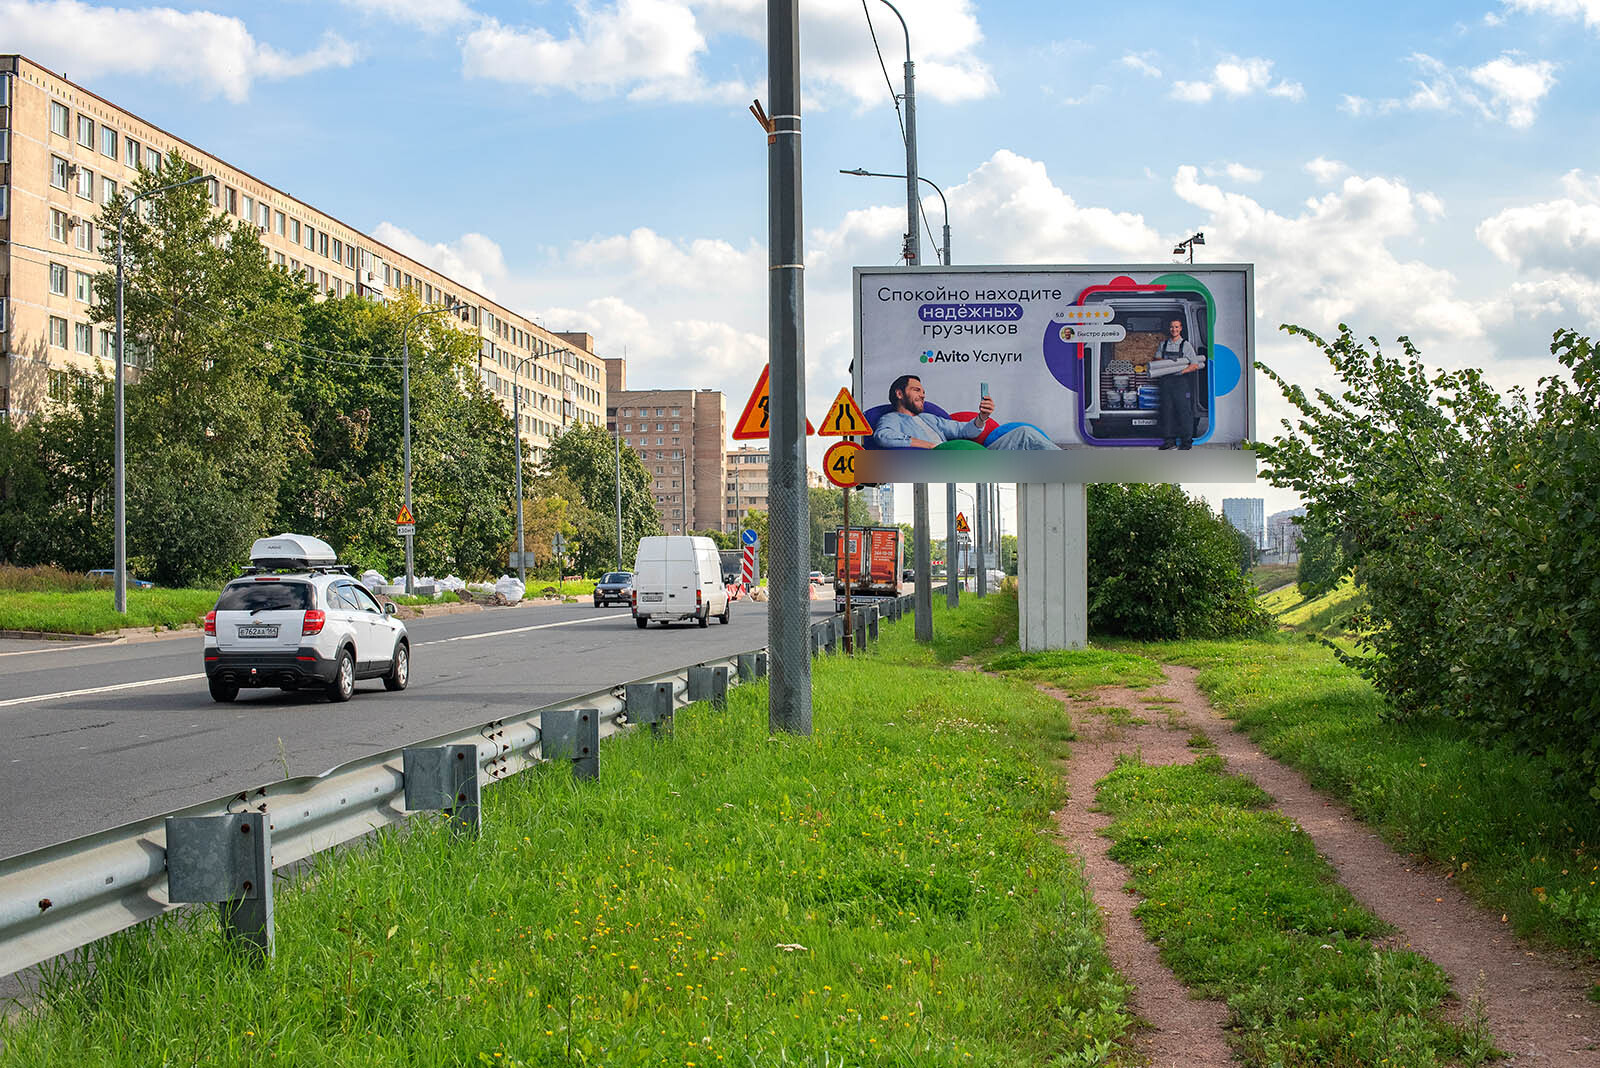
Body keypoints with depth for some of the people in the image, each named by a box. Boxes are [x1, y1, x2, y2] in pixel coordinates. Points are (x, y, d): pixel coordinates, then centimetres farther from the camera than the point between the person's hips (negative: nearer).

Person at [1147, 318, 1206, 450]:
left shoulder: (1186, 345, 0)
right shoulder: (1163, 344, 12)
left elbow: (1195, 365, -4)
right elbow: (1157, 359, 20)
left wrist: (1181, 371, -16)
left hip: (1181, 381, -4)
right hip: (1166, 381, 4)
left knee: (1184, 411, -5)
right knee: (1167, 410, 4)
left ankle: (1187, 441, 0)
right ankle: (1170, 440, 11)